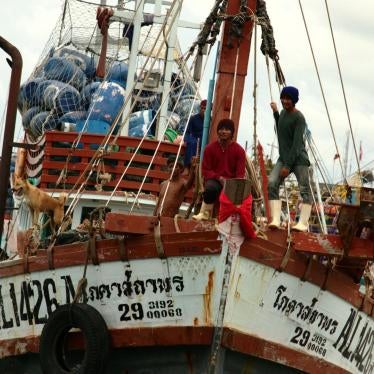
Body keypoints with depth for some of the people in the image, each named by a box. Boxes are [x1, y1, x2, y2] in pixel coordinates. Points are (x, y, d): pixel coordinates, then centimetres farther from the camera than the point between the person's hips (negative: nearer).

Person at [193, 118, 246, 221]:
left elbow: (240, 174, -3)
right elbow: (205, 170, 2)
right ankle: (205, 212, -20)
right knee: (211, 187, -38)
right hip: (214, 180, 0)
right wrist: (219, 178, -15)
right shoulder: (210, 148, 2)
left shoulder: (239, 150, 1)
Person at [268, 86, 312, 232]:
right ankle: (276, 219, -24)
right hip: (283, 158, 6)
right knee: (272, 183, -15)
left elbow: (297, 143, -17)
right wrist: (275, 113, 27)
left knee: (304, 189, -12)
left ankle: (303, 223, -21)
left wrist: (288, 165, -20)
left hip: (299, 159, -6)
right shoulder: (283, 113, 13)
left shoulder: (299, 118, -11)